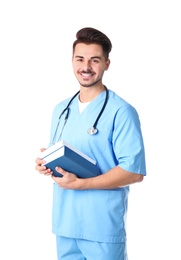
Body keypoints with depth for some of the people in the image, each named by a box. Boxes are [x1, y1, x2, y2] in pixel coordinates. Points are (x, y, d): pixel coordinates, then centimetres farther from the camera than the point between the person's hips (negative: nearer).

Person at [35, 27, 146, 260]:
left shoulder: (121, 111, -10)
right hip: (64, 223, 6)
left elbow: (134, 171, -16)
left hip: (103, 227, -6)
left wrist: (79, 183, -19)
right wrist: (46, 164, -2)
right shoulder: (61, 110, 12)